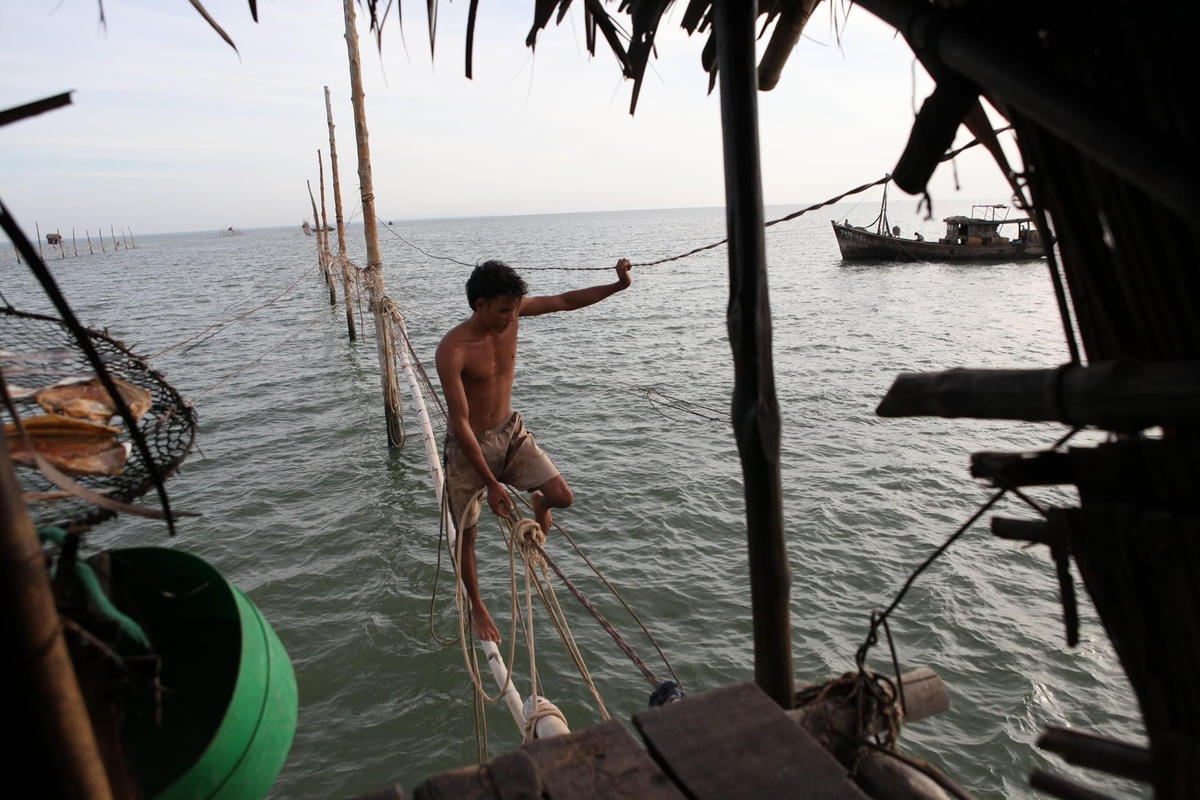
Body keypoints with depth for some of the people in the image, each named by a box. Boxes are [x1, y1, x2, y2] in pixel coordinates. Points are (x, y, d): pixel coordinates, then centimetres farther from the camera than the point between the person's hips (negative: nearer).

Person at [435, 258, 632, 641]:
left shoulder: (511, 312, -11)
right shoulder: (452, 350, -27)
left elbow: (565, 301, 0)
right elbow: (461, 423, -27)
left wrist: (618, 285, -11)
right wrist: (492, 484, -27)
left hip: (511, 432, 5)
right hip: (468, 447, -4)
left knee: (562, 496, -11)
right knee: (466, 536, 9)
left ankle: (538, 503, 28)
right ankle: (477, 607, 34)